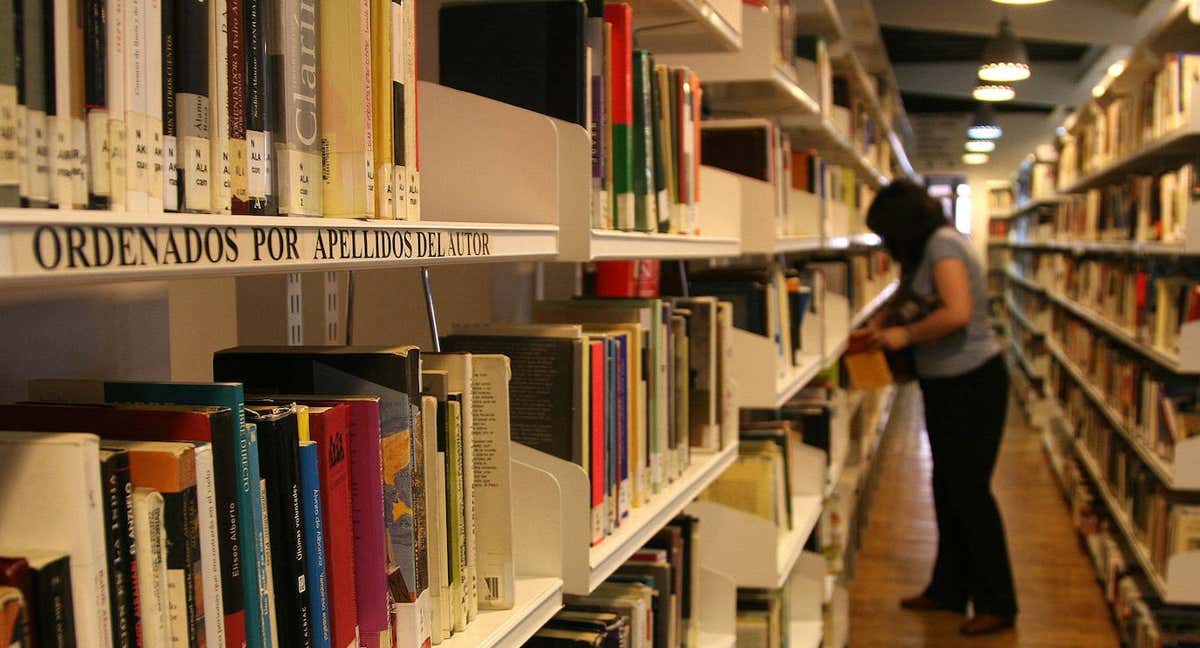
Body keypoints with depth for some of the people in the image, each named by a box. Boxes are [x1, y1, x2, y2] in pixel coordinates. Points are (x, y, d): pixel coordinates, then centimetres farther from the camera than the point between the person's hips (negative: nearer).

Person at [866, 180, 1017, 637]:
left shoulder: (943, 244, -17)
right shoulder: (929, 249, 12)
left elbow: (958, 313, -28)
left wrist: (906, 335, -18)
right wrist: (888, 326, 0)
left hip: (973, 381, -10)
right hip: (944, 384, 10)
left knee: (969, 490, -4)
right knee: (947, 489, 16)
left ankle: (997, 605, 7)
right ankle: (949, 590, 27)